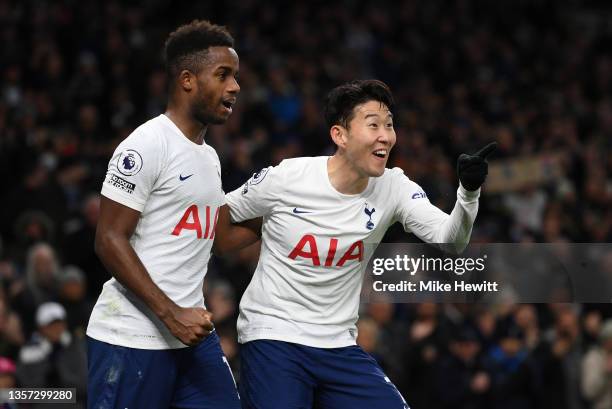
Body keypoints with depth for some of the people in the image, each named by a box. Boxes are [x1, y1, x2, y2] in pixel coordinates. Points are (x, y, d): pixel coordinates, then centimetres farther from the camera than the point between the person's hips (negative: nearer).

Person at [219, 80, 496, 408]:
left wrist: (469, 192, -29)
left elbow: (449, 241, -11)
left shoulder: (394, 187, -1)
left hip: (339, 347, 4)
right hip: (273, 340, -4)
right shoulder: (285, 178, -11)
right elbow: (218, 215, 3)